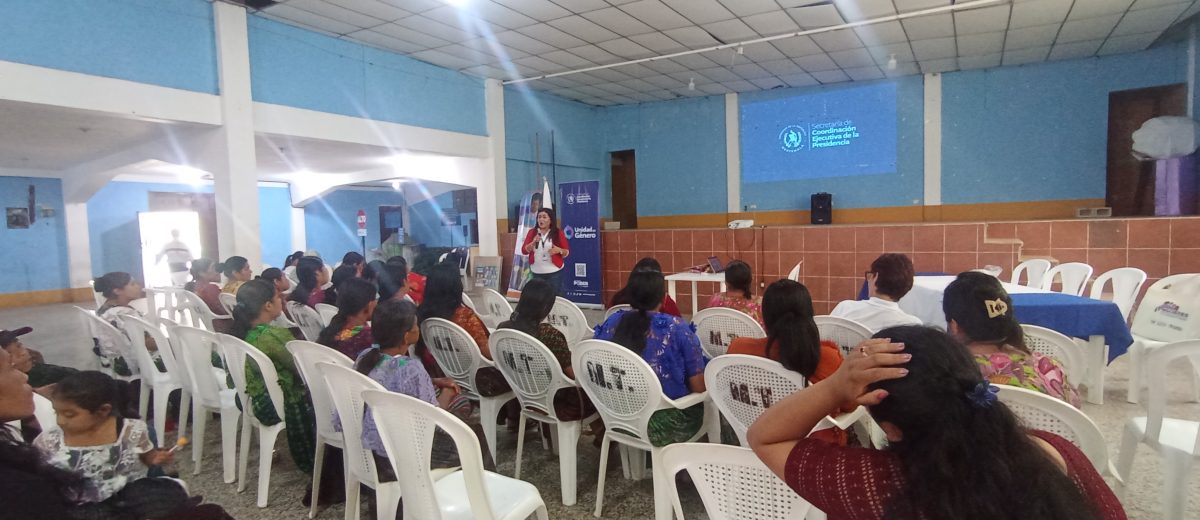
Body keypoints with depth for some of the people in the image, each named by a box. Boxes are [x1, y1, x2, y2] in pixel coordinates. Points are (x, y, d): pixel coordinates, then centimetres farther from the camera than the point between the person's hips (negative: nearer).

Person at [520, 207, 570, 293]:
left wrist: (559, 250, -19)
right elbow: (524, 250, 0)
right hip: (537, 273, 2)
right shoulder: (532, 232, 5)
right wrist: (533, 242, -17)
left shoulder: (558, 233, -1)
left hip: (554, 272, -2)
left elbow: (567, 252, 2)